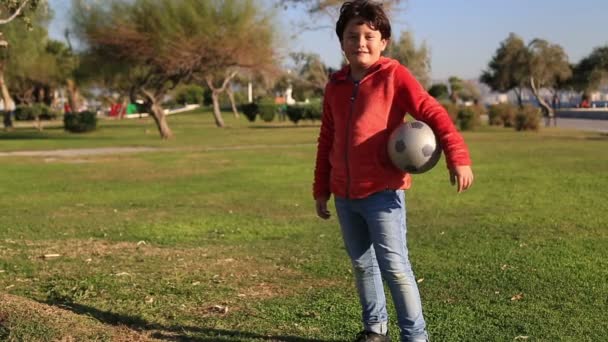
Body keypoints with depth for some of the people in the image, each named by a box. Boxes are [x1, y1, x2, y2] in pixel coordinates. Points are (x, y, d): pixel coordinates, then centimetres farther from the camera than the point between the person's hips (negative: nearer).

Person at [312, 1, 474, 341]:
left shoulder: (394, 75, -5)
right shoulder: (336, 85, 10)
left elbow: (432, 113, -13)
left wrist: (457, 156, -26)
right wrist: (321, 189, 17)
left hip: (382, 192, -6)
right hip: (344, 195, 6)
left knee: (395, 267, -6)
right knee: (362, 265, 17)